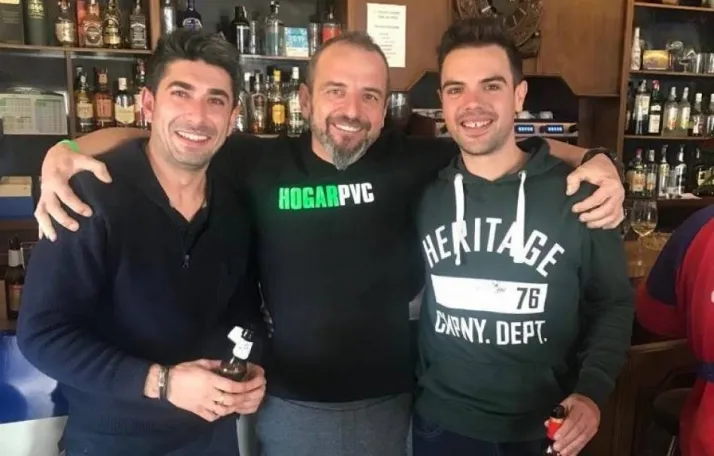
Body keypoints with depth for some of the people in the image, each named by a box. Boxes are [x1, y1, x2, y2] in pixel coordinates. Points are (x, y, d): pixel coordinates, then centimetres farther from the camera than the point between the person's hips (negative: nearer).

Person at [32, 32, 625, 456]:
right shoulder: (260, 162, -7)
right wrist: (67, 151, -17)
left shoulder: (412, 160, -8)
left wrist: (594, 161, -17)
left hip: (387, 401, 1)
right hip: (289, 404, 0)